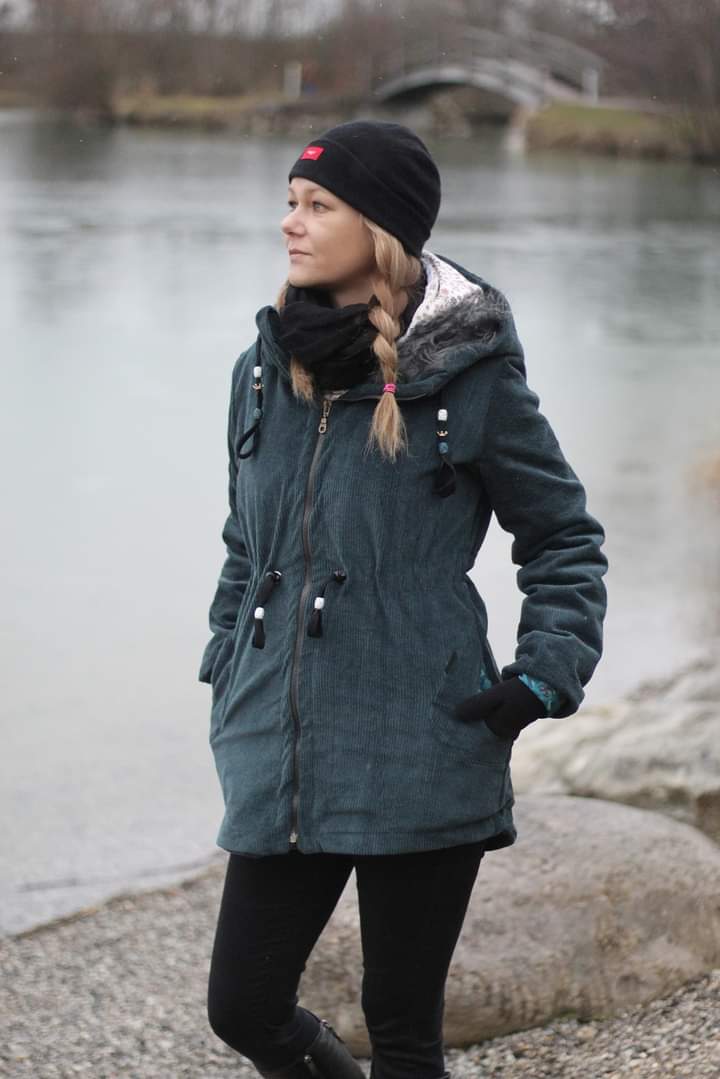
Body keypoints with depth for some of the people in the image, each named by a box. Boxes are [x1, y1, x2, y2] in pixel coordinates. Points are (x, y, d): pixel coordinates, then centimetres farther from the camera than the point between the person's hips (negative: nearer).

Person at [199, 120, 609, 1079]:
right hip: (283, 762, 5)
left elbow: (565, 540, 3)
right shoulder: (266, 370, 6)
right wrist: (229, 671, 15)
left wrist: (543, 678, -8)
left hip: (424, 756, -4)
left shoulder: (473, 377, -8)